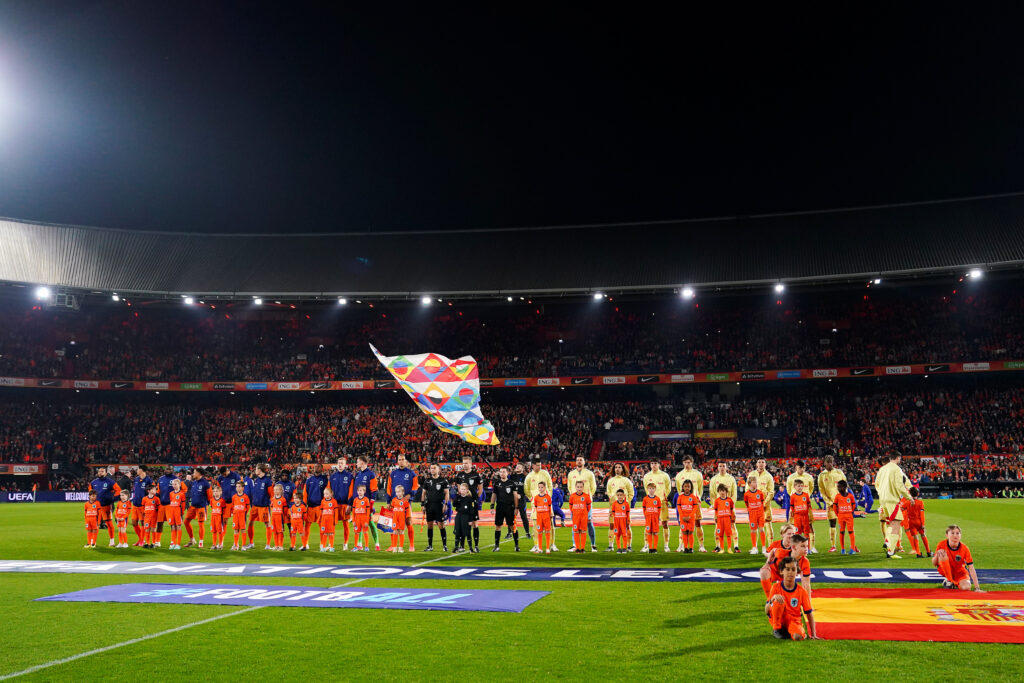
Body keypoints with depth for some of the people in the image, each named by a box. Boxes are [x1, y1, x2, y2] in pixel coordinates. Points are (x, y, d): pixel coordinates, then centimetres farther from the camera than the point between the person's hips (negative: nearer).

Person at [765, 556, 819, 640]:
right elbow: (766, 611, -9)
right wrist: (773, 598, -29)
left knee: (798, 637, -36)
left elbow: (809, 614, 0)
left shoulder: (802, 591, -5)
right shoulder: (776, 587, -6)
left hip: (794, 620, 0)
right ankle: (776, 629, -9)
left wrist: (813, 635, -8)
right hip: (779, 620, 0)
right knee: (778, 601, -31)